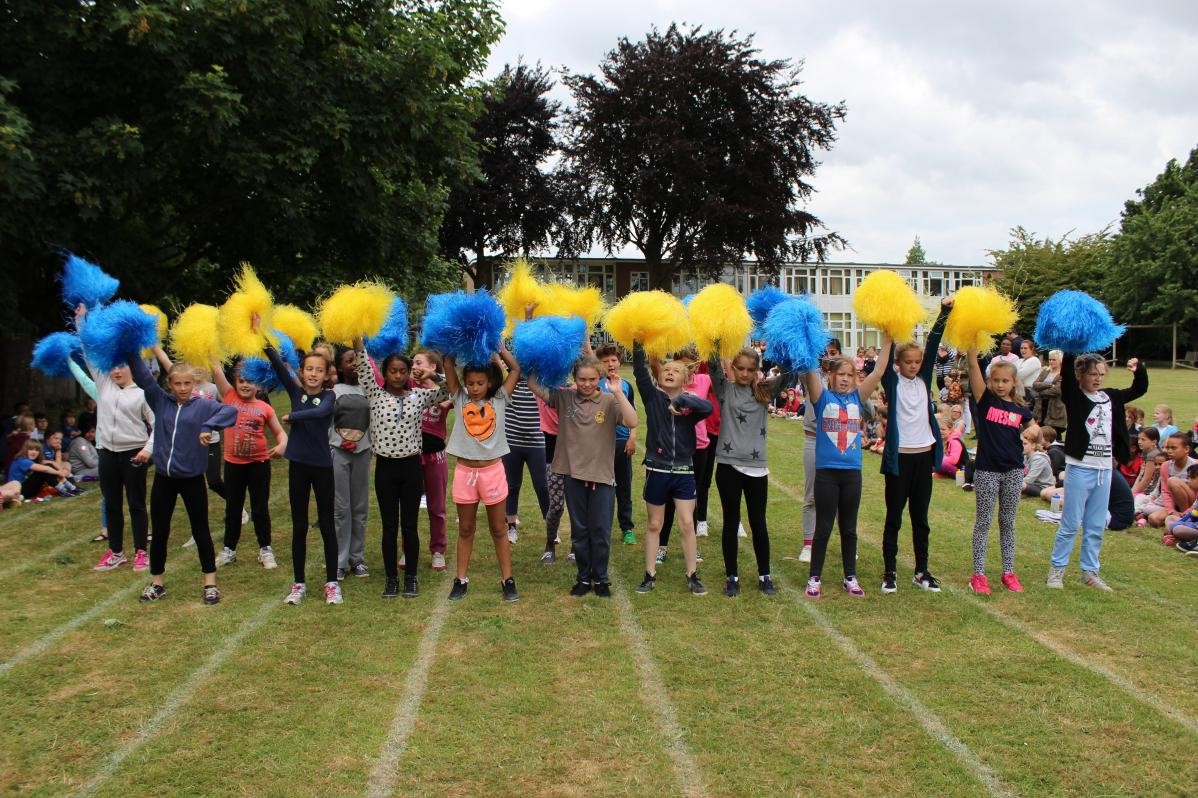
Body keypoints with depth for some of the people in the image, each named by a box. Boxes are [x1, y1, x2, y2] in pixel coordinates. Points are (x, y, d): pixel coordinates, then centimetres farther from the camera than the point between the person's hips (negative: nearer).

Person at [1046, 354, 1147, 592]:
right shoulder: (1074, 396, -5)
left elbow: (1140, 389, 23)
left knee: (1096, 527, 11)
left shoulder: (1110, 397, 10)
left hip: (1105, 469, 5)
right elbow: (1067, 373, -22)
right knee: (1070, 524, 0)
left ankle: (1089, 571, 21)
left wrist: (1139, 368, 6)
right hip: (1080, 468, -5)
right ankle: (1057, 569, 11)